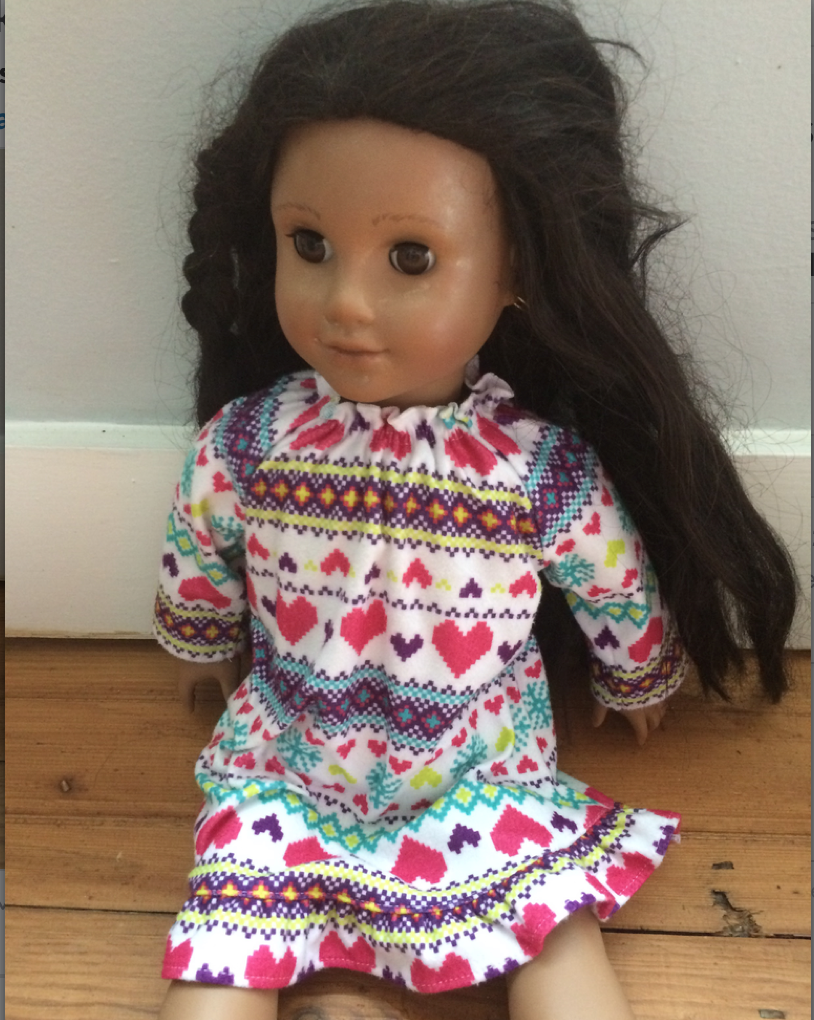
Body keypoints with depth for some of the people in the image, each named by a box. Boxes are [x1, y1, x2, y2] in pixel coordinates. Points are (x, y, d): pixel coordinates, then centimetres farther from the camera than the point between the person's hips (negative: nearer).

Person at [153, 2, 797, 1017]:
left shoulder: (550, 470, -21)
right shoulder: (241, 445, -16)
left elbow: (626, 608, 0)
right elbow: (196, 584, 6)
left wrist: (638, 688, 17)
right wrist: (205, 653, 23)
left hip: (489, 780, 0)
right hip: (280, 772, 1)